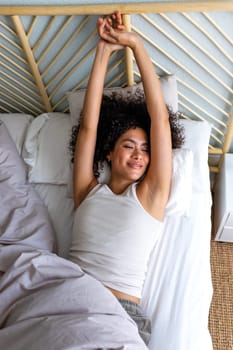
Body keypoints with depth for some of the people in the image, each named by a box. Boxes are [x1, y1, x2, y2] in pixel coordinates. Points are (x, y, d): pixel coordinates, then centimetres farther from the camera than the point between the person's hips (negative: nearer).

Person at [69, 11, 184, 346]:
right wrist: (103, 51, 6)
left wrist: (136, 44, 6)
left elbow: (160, 118, 4)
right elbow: (88, 125, 7)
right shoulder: (88, 190, 13)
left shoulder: (151, 194, 8)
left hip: (123, 311, -1)